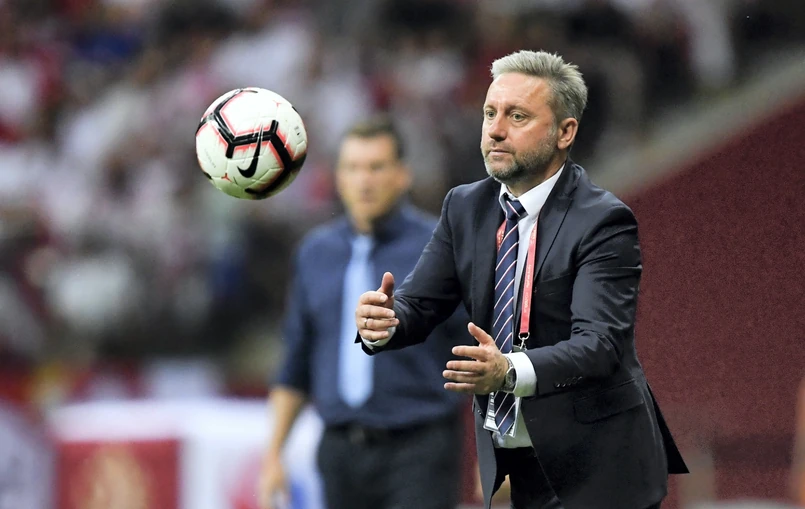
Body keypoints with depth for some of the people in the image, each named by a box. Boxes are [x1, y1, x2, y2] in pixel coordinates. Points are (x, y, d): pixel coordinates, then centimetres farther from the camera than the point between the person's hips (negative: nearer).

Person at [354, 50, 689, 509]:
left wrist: (510, 371, -43)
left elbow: (600, 343, -26)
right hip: (516, 465, 6)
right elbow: (420, 303, 1)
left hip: (594, 467, -6)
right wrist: (382, 320, -24)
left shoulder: (603, 221, -16)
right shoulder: (466, 207, 5)